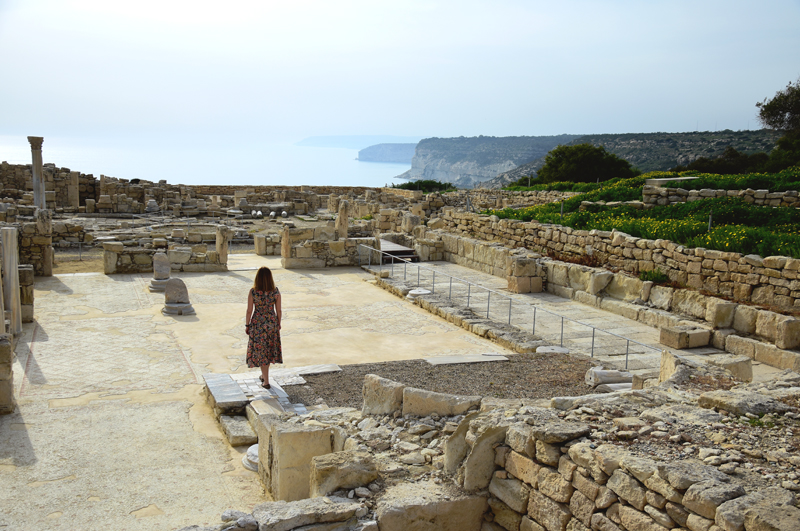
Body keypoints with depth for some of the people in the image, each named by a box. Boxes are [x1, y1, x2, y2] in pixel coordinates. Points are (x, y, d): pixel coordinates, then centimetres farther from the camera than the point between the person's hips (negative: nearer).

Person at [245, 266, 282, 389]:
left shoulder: (253, 292, -15)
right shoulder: (275, 292, -10)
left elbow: (249, 311, -10)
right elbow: (278, 310, -3)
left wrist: (247, 325, 4)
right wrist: (278, 323, 12)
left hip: (257, 324, -2)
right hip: (272, 323, 2)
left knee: (260, 351, 9)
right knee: (269, 349, 21)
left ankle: (266, 381, 10)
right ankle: (264, 375, 37)